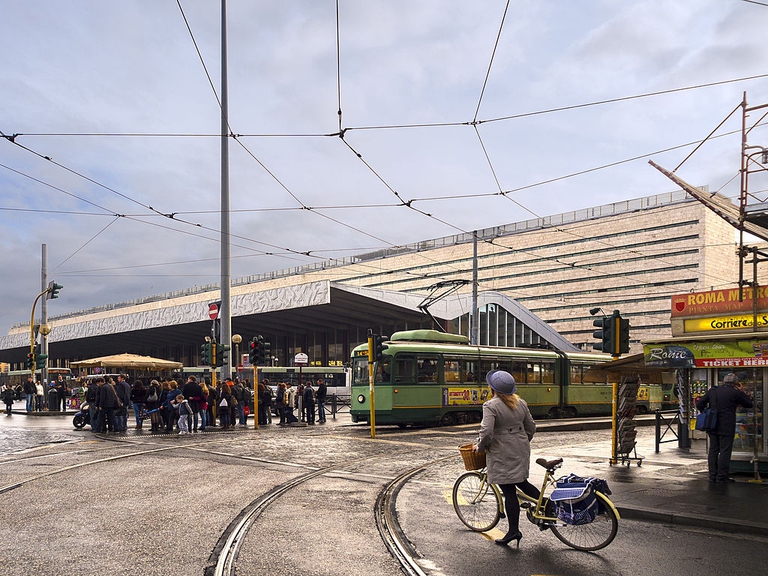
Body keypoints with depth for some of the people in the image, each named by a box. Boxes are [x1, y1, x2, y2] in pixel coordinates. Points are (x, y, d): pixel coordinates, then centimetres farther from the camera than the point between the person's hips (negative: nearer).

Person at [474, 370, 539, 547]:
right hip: (521, 451, 7)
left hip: (502, 454, -7)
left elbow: (486, 432, -24)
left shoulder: (491, 406, -16)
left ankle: (513, 531, 6)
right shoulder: (521, 403, 7)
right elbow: (531, 428, 13)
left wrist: (480, 447, -7)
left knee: (509, 491, 0)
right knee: (522, 482, 26)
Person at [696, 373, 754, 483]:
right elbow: (749, 404, 4)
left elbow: (699, 404, 9)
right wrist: (741, 391, 11)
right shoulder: (735, 393, -8)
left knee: (713, 450, 10)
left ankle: (712, 476, 13)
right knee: (725, 451, 0)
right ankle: (722, 476, 0)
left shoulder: (712, 390, 7)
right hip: (727, 427, -5)